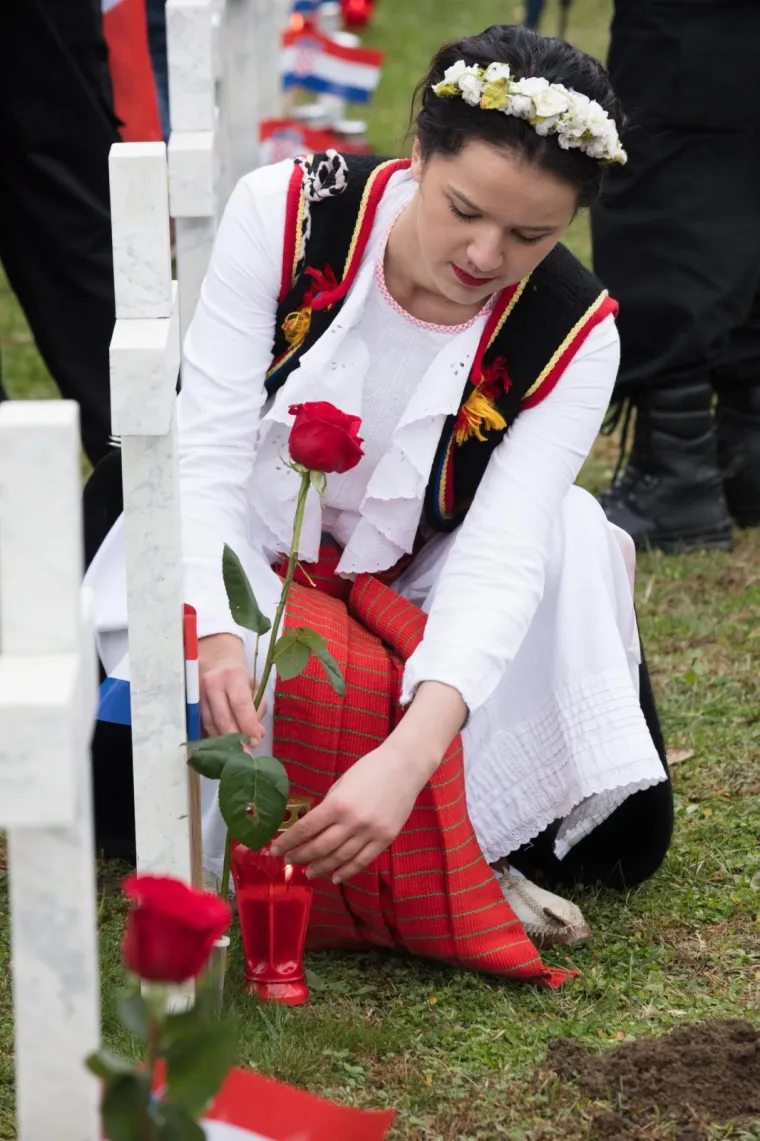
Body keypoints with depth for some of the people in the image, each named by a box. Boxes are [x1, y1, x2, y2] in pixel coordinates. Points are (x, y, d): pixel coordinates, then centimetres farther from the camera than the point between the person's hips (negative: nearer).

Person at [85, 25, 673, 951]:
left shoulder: (571, 336, -21)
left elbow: (499, 559, -31)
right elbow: (209, 456, -24)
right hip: (232, 572, -1)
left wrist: (409, 757, -49)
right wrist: (217, 637, -45)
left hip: (405, 604, 2)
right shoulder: (284, 214, -23)